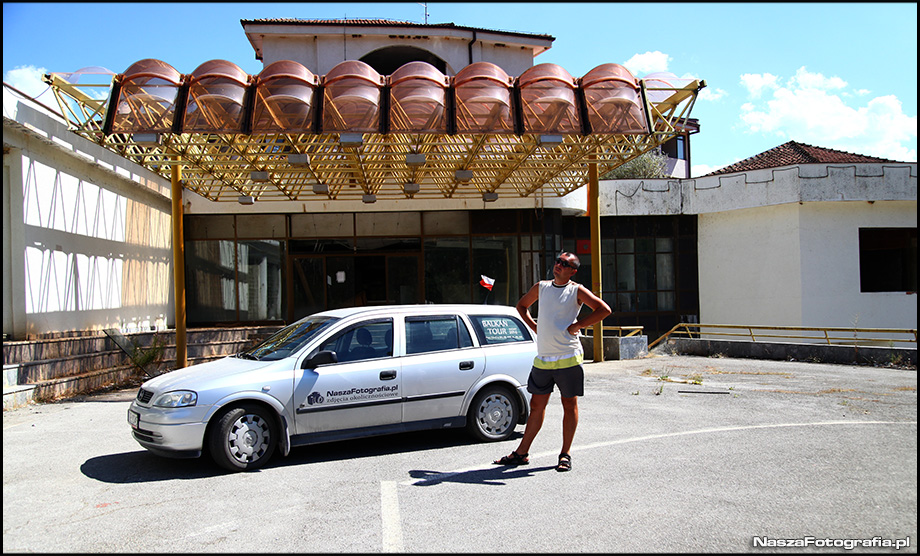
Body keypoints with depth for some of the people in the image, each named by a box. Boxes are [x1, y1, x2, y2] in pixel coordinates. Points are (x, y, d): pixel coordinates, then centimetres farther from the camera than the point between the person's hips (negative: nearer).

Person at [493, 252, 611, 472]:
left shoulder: (577, 290, -2)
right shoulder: (541, 287, 11)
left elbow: (604, 309, -9)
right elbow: (521, 306, 26)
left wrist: (577, 325, -10)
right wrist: (533, 326, 12)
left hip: (568, 358, -4)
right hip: (543, 359, 4)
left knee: (569, 405, 5)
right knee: (536, 405, 9)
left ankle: (565, 455, 15)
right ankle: (522, 453, 15)